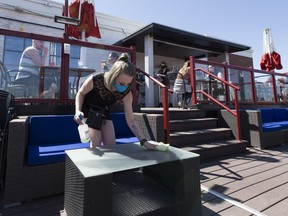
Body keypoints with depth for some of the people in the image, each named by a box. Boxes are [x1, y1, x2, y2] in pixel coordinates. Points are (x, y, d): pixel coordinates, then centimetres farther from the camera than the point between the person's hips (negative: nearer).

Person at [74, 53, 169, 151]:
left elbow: (130, 119, -23)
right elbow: (81, 93, -13)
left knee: (111, 144, 2)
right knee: (95, 145, -6)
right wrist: (78, 111, -32)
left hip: (103, 111, 3)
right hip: (87, 109, -3)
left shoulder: (126, 93, -28)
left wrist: (144, 141, -30)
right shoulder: (95, 80, -36)